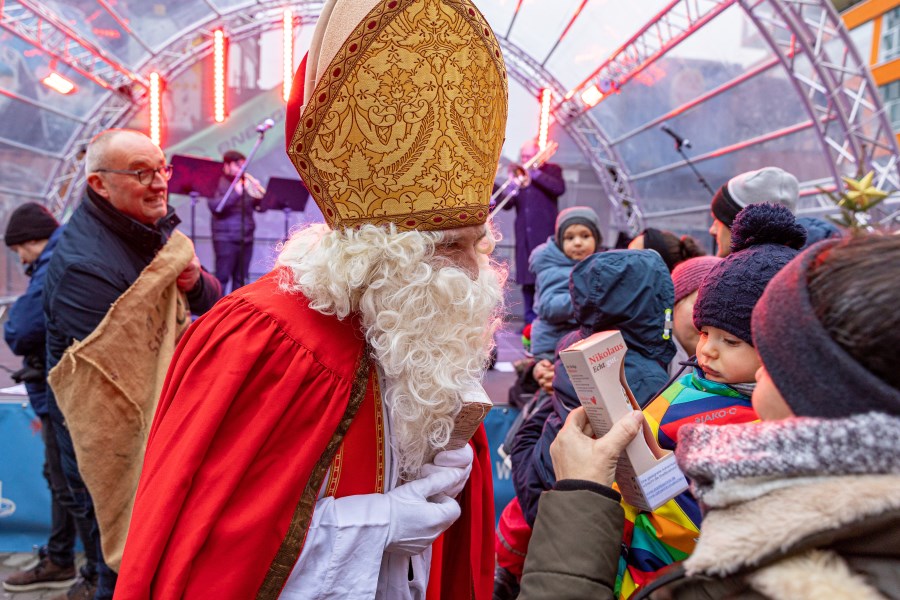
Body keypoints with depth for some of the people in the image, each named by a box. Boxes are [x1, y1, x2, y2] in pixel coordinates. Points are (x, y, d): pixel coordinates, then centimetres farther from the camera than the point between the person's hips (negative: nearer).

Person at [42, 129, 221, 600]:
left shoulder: (156, 230, 3)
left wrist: (195, 282, -15)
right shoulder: (84, 265, -25)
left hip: (161, 419, 9)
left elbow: (210, 304, 5)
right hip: (114, 437, -8)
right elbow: (114, 377, -25)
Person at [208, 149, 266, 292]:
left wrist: (260, 192, -6)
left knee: (240, 279, 6)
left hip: (246, 238, 5)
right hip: (226, 238, -5)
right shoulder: (218, 183, 1)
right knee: (222, 278, -7)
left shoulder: (247, 183, 17)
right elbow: (214, 206, -14)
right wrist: (236, 193, -18)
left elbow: (260, 207, 13)